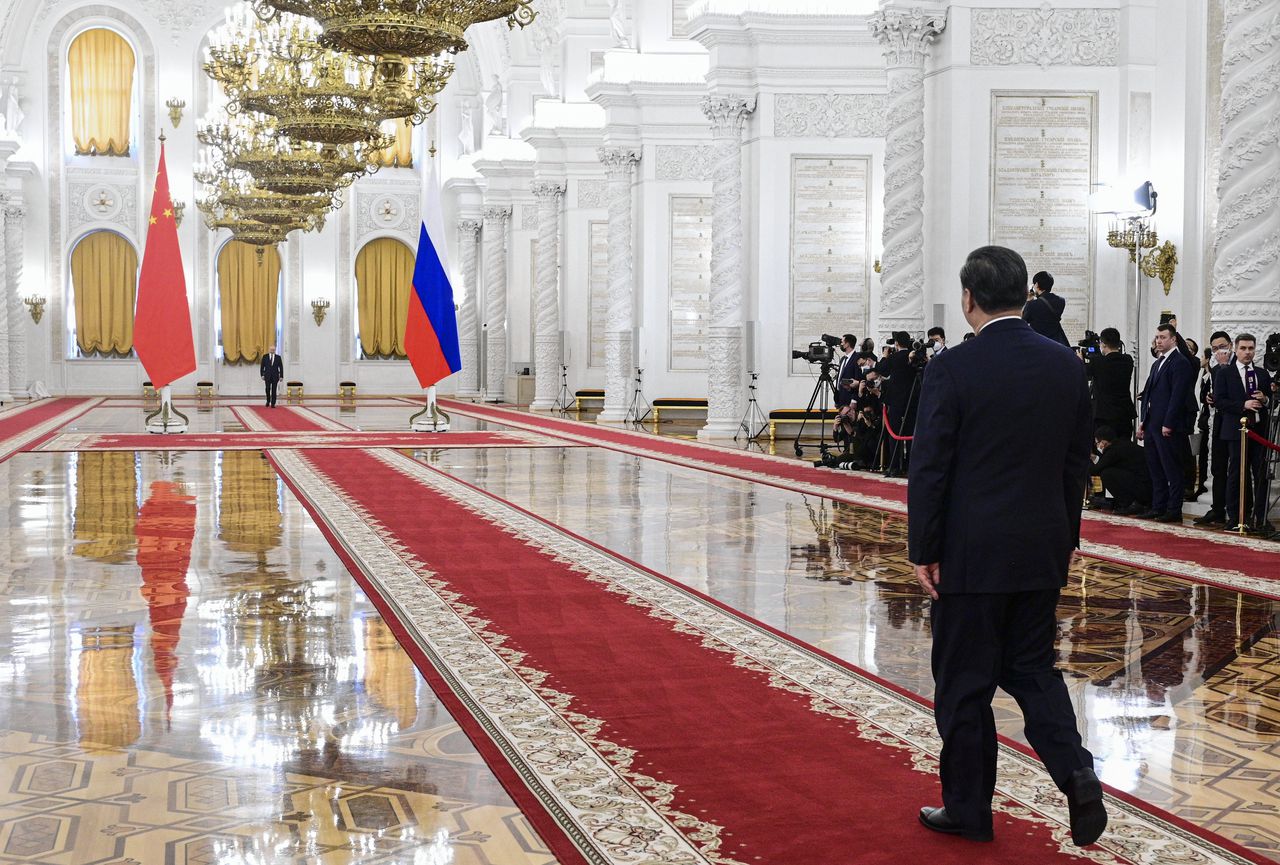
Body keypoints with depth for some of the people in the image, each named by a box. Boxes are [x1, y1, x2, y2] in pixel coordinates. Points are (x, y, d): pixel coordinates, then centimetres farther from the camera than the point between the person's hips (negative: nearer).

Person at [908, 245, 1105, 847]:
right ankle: (1076, 774, 0)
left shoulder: (952, 370, -14)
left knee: (963, 684, 8)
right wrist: (1067, 537, 18)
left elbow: (929, 469, -13)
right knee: (1033, 666, 18)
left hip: (972, 554, -5)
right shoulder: (1066, 365, 2)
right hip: (1043, 549, 5)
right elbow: (1078, 461, 8)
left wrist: (923, 551, -5)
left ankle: (967, 809, 18)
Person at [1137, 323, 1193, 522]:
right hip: (1152, 424, 9)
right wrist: (1143, 421, 15)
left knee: (1172, 469, -4)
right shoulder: (1157, 364, 20)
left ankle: (1174, 510, -1)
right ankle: (1158, 507, 17)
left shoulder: (1180, 363, -9)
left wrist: (1168, 424, -19)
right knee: (1155, 469, 11)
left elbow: (1178, 396, -16)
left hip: (1168, 426, -9)